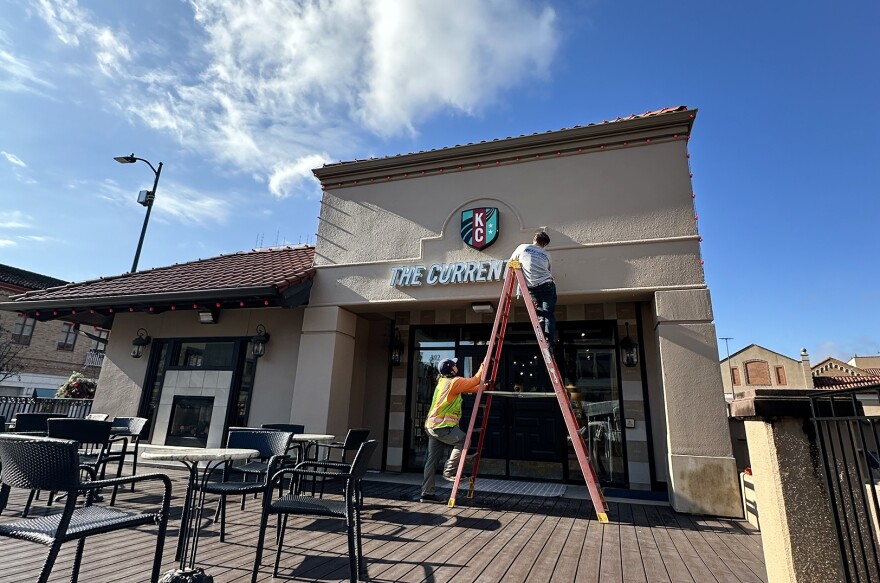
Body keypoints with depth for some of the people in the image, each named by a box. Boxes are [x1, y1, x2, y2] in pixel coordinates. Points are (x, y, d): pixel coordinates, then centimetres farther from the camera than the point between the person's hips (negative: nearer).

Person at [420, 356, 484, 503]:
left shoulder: (443, 381, 18)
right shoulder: (455, 382, -11)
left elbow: (469, 388, 25)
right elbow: (474, 381, -1)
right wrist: (483, 366, 12)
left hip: (432, 425, 10)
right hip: (441, 426, -10)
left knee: (432, 459, 9)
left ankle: (427, 493, 11)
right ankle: (449, 472, 0)